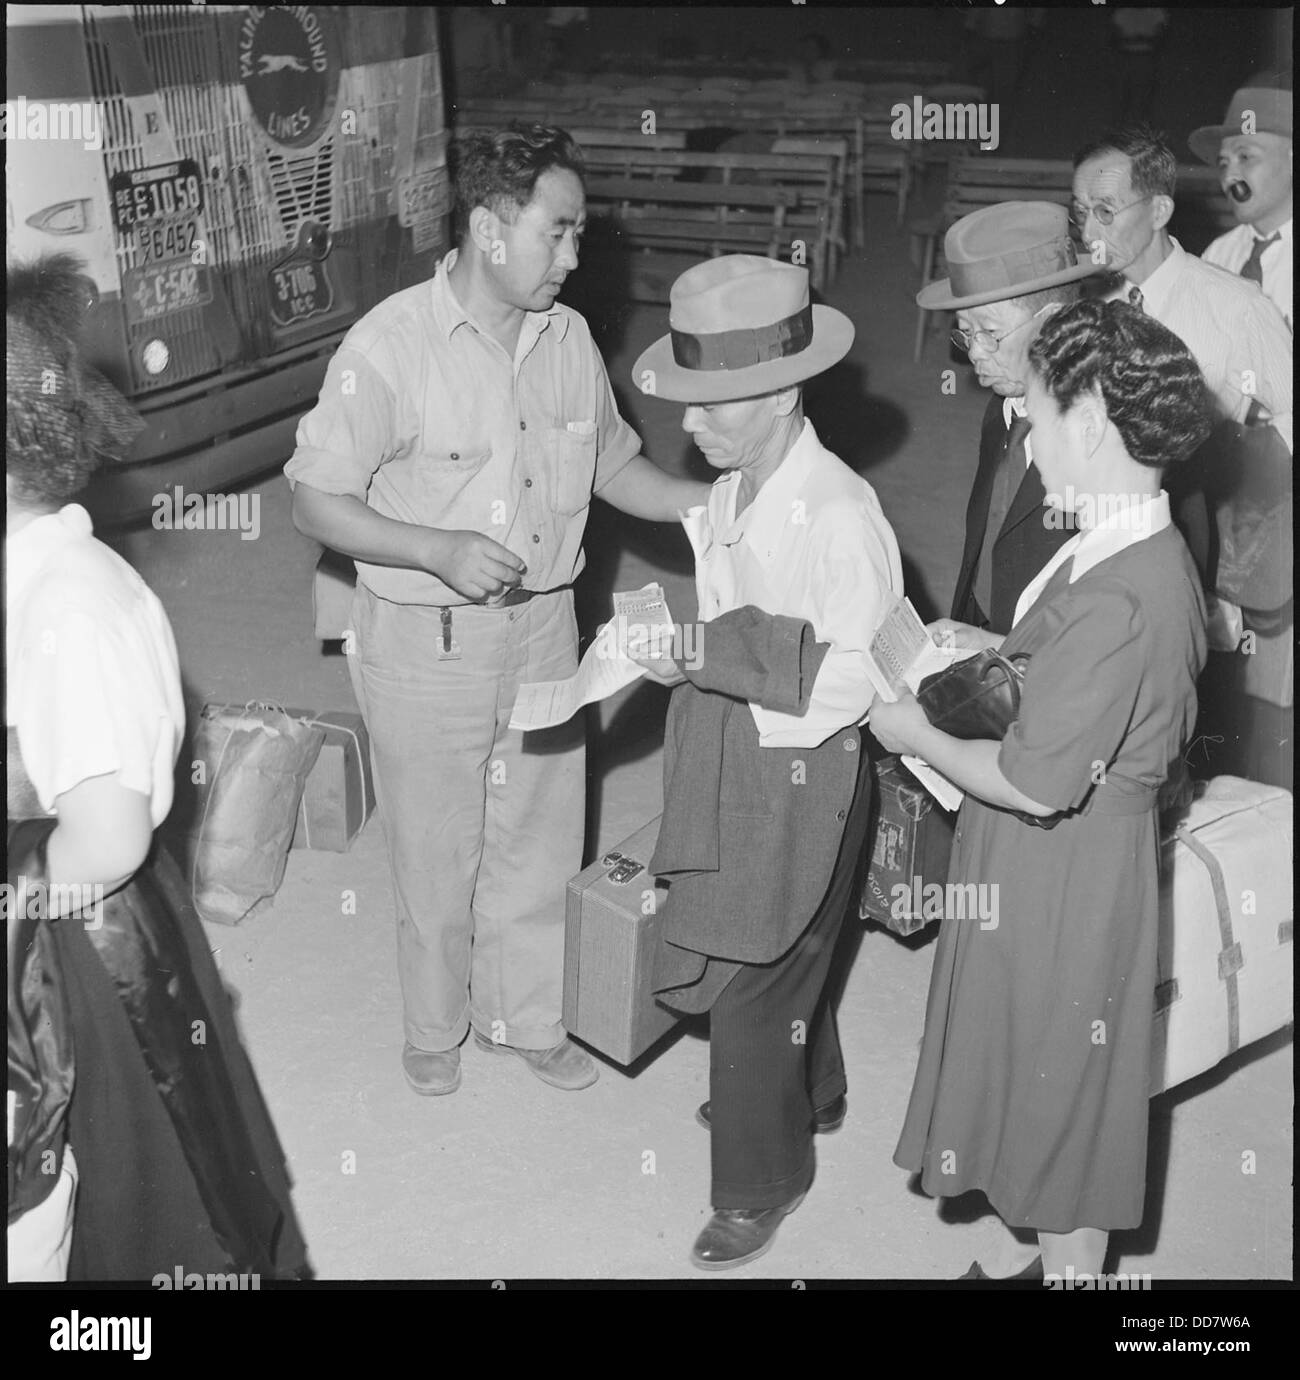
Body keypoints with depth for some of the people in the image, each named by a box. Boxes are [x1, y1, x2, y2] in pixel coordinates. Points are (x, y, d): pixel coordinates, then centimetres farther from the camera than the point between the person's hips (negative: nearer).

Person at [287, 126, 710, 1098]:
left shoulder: (568, 337, 1)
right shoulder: (391, 345, -17)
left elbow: (615, 467, 12)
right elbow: (317, 503, -14)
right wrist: (442, 550, -27)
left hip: (543, 628, 5)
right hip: (426, 644, -5)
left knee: (540, 843, 17)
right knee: (436, 857, 13)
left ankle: (525, 1017, 40)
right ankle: (436, 1028, 38)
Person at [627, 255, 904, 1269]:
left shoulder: (838, 513, -24)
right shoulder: (733, 491, -1)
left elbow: (857, 674, -23)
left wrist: (713, 654, -26)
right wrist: (679, 639, -3)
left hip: (801, 777, -7)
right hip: (736, 759, 7)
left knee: (751, 981, 4)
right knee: (779, 958, 25)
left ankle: (761, 1183, 28)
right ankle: (810, 1094, 52)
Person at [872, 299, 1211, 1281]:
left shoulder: (1115, 597, -30)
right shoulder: (1147, 550, 1)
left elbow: (1035, 784, -28)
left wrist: (917, 735, -14)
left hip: (1064, 875, -9)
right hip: (1072, 861, 9)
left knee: (1062, 1088, 12)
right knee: (1044, 1086, 24)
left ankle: (1066, 1265, 33)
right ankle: (1036, 1250, 44)